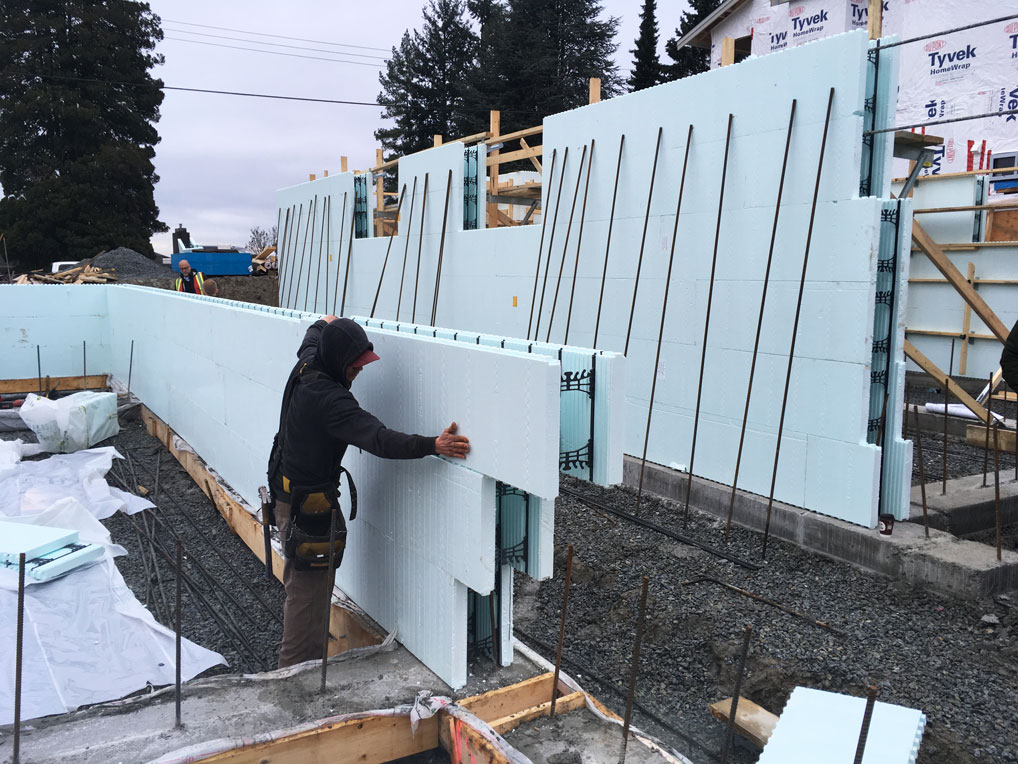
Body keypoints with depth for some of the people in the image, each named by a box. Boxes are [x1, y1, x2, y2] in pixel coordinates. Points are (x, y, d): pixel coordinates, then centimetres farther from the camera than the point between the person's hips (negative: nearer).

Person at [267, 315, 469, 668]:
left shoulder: (305, 366, 1)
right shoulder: (329, 399, -28)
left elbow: (314, 332, 27)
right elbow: (378, 439, -37)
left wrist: (327, 323, 47)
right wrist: (433, 445, -42)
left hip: (288, 491, 11)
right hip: (306, 505, -11)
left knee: (310, 586, 19)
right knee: (307, 592, -4)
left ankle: (301, 663, 32)